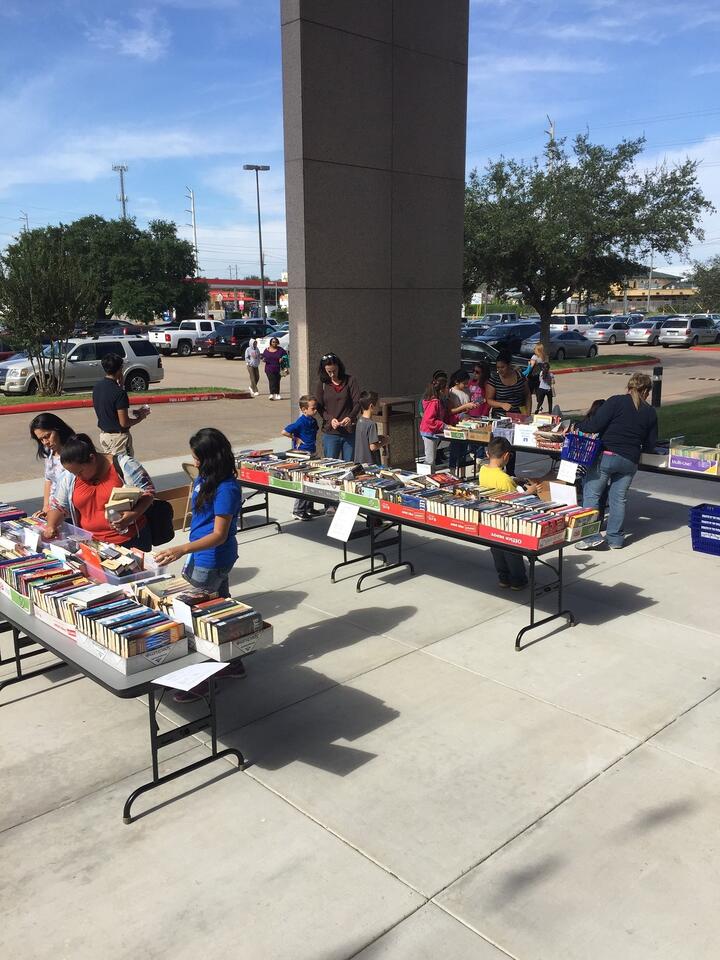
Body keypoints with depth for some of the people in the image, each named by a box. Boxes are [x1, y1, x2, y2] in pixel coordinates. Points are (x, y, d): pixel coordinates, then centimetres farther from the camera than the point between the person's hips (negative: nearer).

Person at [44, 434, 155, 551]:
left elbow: (148, 492, -9)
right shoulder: (69, 478, 3)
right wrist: (51, 526, -7)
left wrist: (134, 514, -25)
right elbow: (58, 506, 12)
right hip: (93, 543, 4)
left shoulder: (123, 465, -12)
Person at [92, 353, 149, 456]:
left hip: (103, 435, 8)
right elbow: (124, 422, -23)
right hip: (118, 437, -8)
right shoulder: (119, 392, -23)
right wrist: (139, 418, -4)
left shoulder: (96, 387, 1)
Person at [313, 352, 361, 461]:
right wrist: (330, 419, -15)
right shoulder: (321, 383, 4)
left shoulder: (350, 380, 1)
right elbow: (319, 407, 3)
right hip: (330, 432, 0)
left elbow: (357, 403, -4)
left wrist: (350, 417, -23)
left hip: (350, 431, 0)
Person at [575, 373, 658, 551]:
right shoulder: (650, 412, 9)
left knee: (591, 494, 4)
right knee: (619, 498, 14)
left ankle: (592, 536, -2)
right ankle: (615, 538, 17)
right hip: (630, 461, 4)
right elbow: (650, 445, 10)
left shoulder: (616, 401, -5)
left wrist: (579, 426, 6)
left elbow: (595, 425, -12)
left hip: (607, 455, -4)